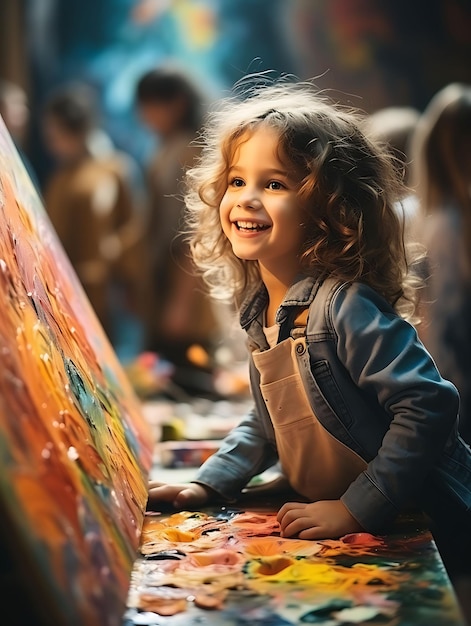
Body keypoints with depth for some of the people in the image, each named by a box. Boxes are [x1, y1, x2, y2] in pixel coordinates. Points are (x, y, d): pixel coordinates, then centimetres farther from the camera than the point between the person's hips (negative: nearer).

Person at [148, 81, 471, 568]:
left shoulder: (344, 306, -21)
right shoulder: (260, 308, 5)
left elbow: (428, 405, -25)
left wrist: (355, 509, -23)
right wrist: (208, 484, 8)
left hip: (422, 532, -7)